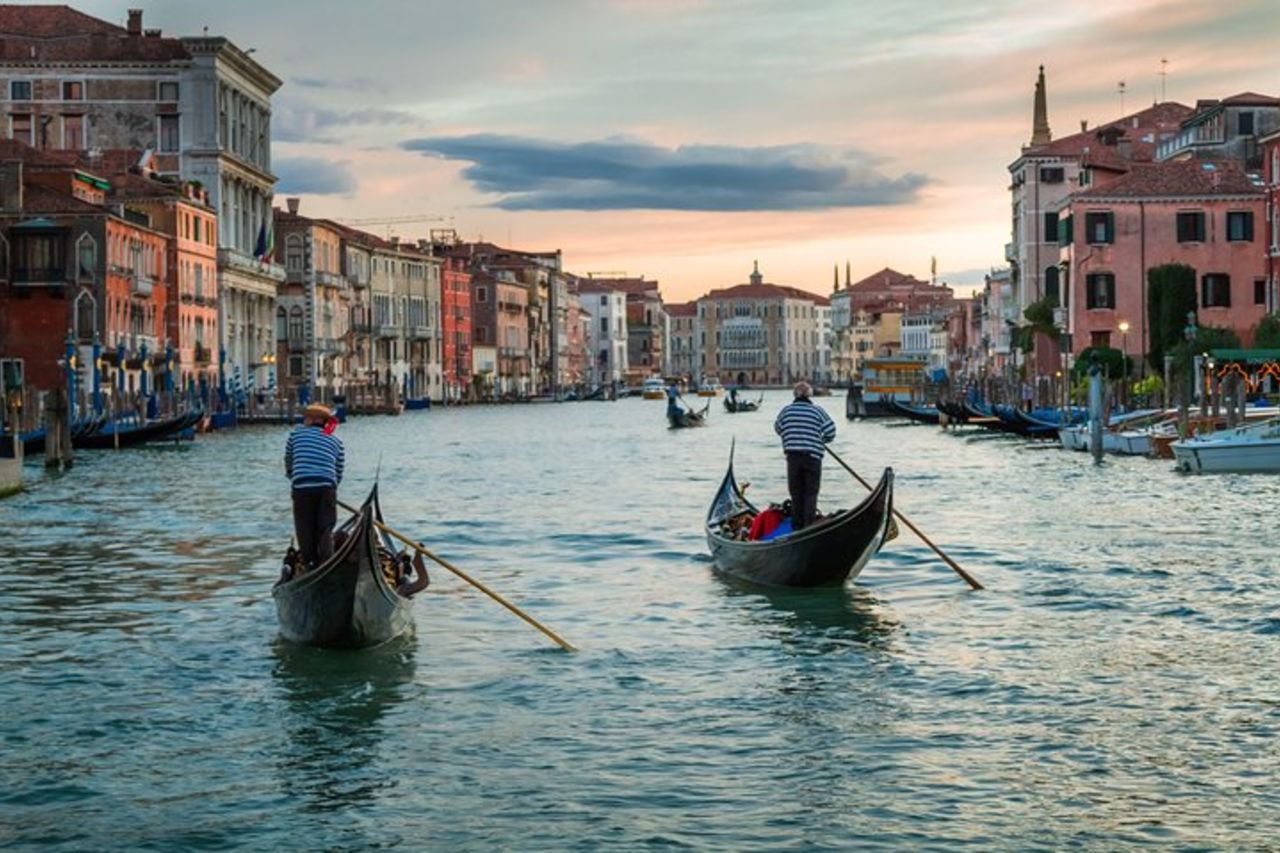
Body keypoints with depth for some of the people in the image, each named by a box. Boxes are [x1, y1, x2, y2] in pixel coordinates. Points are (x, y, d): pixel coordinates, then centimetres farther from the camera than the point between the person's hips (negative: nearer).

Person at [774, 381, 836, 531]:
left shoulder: (786, 410, 2)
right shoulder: (818, 411, -3)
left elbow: (778, 429, 15)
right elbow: (830, 432, -5)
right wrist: (820, 441, 14)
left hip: (793, 456, 2)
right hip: (813, 457, -2)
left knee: (796, 492, 12)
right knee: (811, 492, 6)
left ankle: (797, 525, 15)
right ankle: (809, 524, 0)